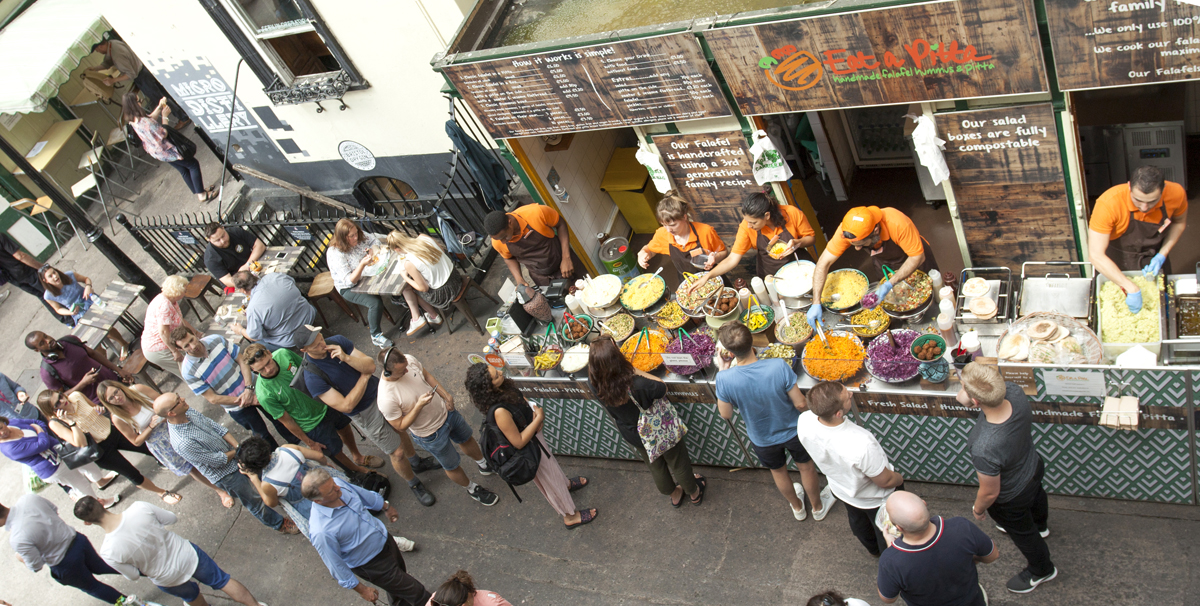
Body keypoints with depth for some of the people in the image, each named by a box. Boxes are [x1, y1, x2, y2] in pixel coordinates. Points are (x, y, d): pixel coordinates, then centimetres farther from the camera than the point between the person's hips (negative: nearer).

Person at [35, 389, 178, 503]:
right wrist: (71, 422, -34)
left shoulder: (76, 397, -11)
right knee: (133, 475, 1)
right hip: (101, 449, -4)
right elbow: (81, 444, -29)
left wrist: (100, 409, -11)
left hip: (112, 430, 4)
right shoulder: (55, 424, -22)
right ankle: (161, 492, 25)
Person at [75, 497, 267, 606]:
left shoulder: (109, 552, -30)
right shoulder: (139, 508, -27)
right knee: (221, 579, 25)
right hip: (188, 555, 0)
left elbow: (133, 575, -12)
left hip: (168, 579, 0)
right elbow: (172, 519, -8)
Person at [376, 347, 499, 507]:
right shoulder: (386, 399, -39)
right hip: (432, 434, -5)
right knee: (452, 465, 20)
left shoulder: (409, 360, -23)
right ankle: (472, 489, 50)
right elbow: (400, 427, -25)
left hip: (446, 410, 5)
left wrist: (446, 394, -7)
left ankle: (483, 464, 62)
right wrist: (419, 405, -37)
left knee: (467, 438, 31)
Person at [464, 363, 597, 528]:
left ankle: (566, 483, 66)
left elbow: (522, 400, 1)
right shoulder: (499, 411, -43)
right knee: (549, 479, 18)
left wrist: (535, 413, -17)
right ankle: (570, 516, 43)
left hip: (533, 432, 7)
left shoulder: (503, 388, -20)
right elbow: (519, 442, -31)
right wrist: (538, 418, -27)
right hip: (528, 449, -7)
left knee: (550, 460, 35)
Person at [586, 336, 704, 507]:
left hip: (631, 434, 4)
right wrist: (635, 371, -26)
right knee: (677, 462, 28)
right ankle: (694, 492, 56)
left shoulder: (594, 383, -31)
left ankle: (673, 494, 60)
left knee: (655, 465, 33)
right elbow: (662, 387, -23)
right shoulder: (638, 385, -46)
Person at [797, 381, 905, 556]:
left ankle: (873, 549, 67)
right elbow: (886, 481, -25)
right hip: (875, 499, -5)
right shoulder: (861, 445, -48)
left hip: (841, 490, 5)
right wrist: (900, 478, -7)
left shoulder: (804, 421, -33)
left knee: (858, 522, 36)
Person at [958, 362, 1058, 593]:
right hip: (1034, 467, 7)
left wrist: (978, 509, -7)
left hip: (1010, 499, -7)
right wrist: (966, 395, -30)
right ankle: (1040, 525, 77)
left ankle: (1041, 570, 60)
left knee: (1022, 531, 28)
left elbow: (990, 492, -30)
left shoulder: (984, 449, -50)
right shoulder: (1015, 393, -35)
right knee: (1036, 496, 41)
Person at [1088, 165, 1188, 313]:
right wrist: (1131, 289, -40)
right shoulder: (1108, 203, -37)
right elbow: (1096, 255, -37)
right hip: (1116, 262, -3)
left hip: (1154, 259, 3)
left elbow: (1179, 222, 0)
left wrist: (1162, 256, -15)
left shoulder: (1176, 194, -24)